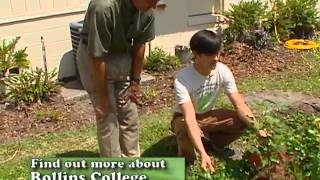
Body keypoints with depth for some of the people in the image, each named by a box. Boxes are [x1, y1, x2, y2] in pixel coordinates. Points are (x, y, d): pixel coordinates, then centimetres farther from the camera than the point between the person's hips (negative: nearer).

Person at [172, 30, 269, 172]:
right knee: (187, 135, -39)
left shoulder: (223, 71, -19)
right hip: (184, 118, -4)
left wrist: (257, 128, -32)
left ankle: (211, 143, 6)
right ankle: (186, 160, -4)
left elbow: (239, 105, -17)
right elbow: (190, 118, -41)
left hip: (207, 116, 5)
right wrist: (202, 154, -51)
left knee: (243, 121, -17)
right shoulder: (182, 79, -34)